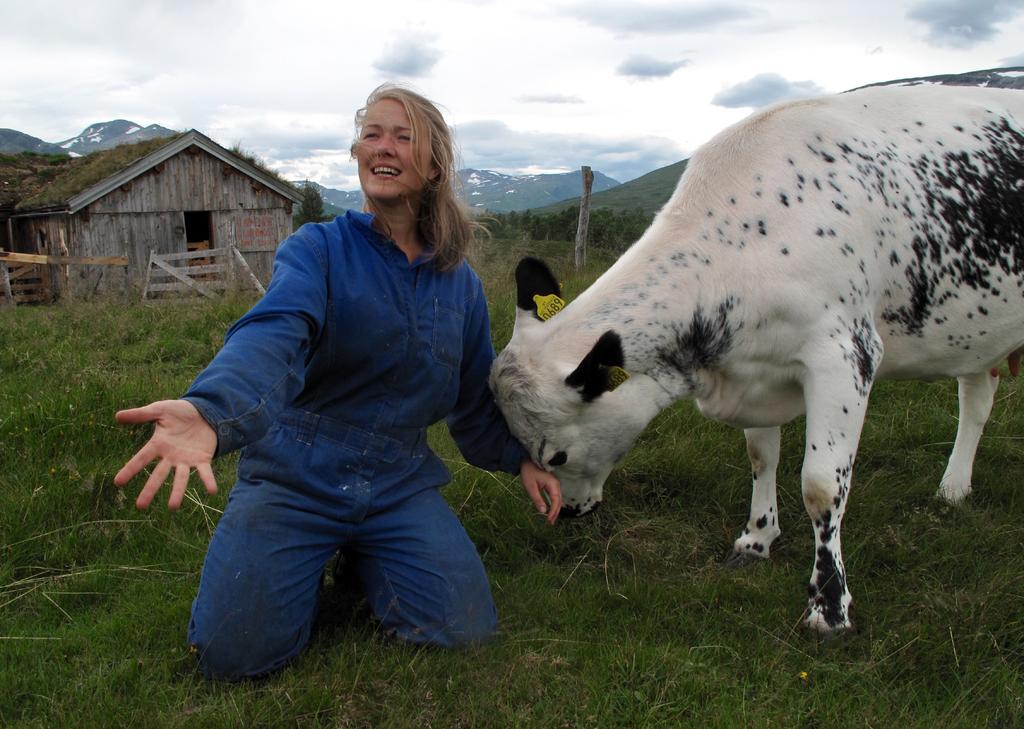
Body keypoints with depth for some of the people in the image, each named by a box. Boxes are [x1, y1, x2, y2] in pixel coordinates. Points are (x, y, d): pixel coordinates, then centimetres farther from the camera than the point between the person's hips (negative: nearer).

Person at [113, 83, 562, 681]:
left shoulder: (461, 283, 6)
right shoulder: (319, 249, -9)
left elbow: (475, 396, 20)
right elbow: (273, 333, -30)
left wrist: (518, 455, 8)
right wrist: (212, 411, -50)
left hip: (401, 482, 3)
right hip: (295, 476, -3)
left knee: (465, 630, -11)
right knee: (234, 654, -13)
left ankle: (365, 555, 17)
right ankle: (311, 560, 18)